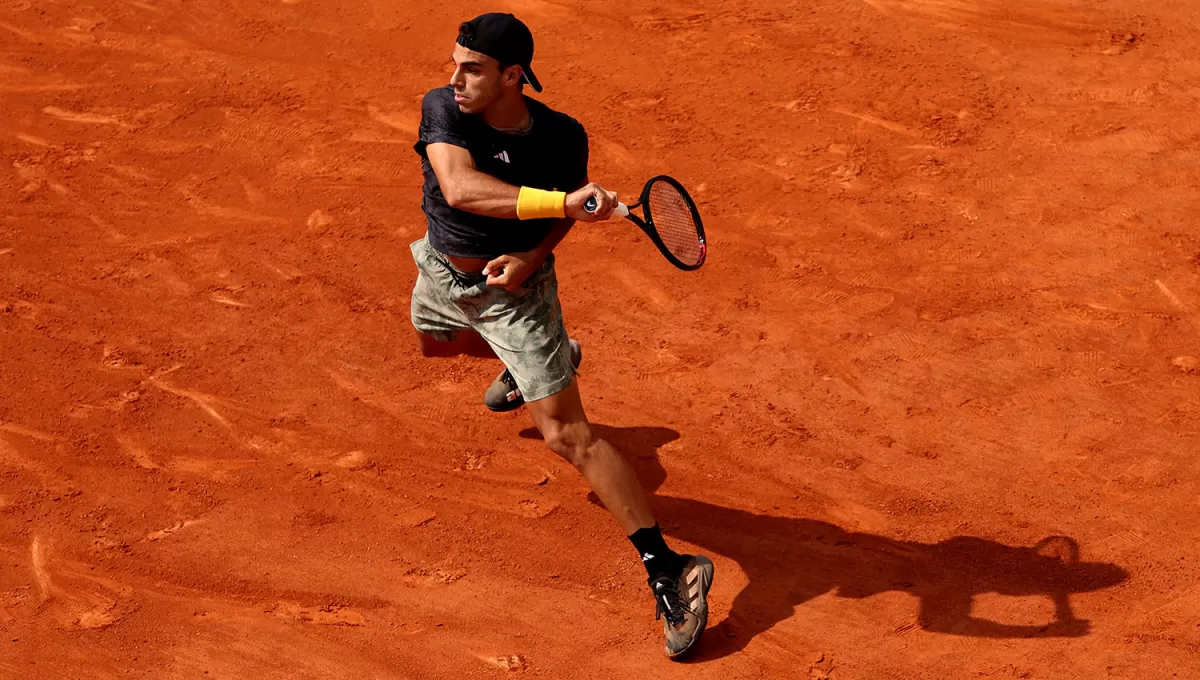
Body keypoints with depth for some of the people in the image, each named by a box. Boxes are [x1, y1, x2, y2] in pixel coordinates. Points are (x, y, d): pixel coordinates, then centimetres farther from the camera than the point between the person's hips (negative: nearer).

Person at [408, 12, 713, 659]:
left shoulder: (562, 136, -24)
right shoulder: (442, 108, -25)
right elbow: (458, 188, -43)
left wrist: (531, 256, -21)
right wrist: (557, 201, -52)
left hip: (513, 287, -5)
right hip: (441, 271, 5)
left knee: (567, 435, -12)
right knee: (433, 343, 38)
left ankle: (667, 570, -10)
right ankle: (542, 361, 68)